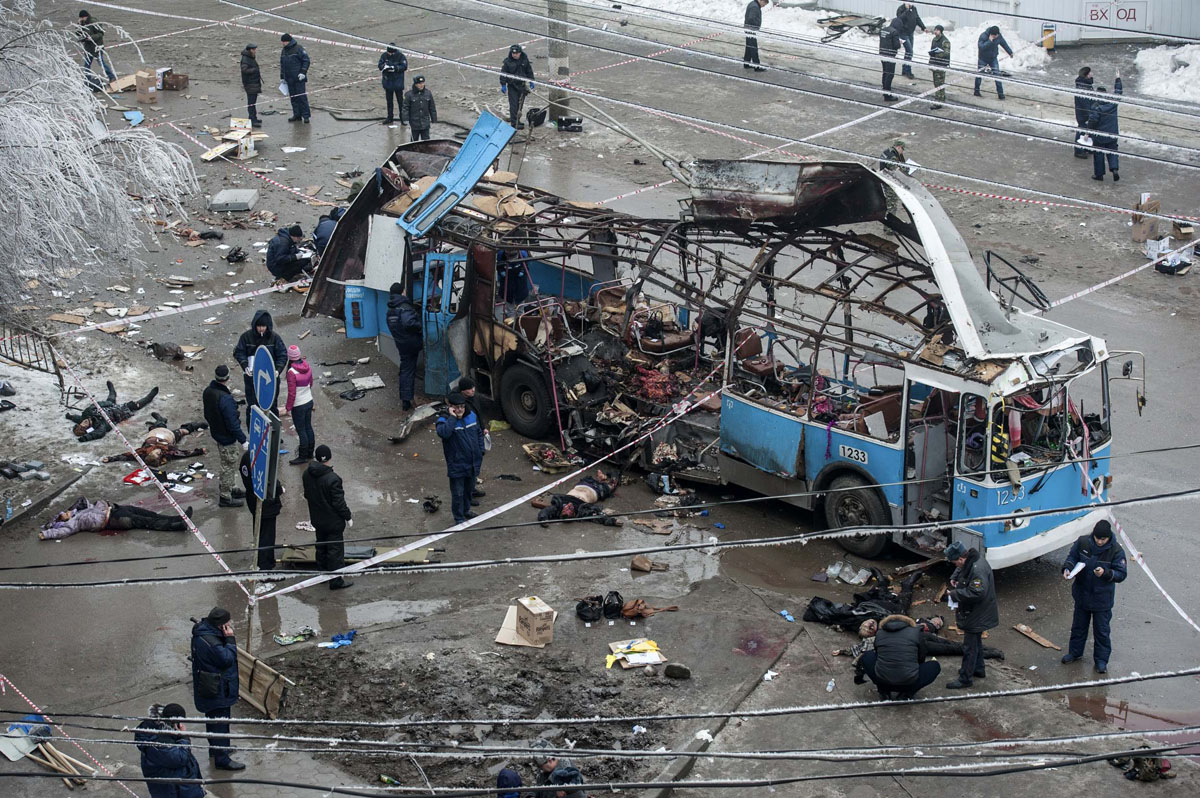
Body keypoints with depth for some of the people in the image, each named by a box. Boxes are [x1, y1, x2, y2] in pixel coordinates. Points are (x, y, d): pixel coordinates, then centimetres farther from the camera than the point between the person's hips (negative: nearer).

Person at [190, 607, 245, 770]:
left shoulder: (202, 632, 0)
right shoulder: (209, 641, -33)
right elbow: (227, 659, -28)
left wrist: (226, 638, -2)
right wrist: (230, 639, -26)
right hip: (216, 691, -11)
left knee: (214, 719, 27)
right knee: (219, 721, 0)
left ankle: (216, 749, 45)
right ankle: (222, 759, 10)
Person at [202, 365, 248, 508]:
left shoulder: (208, 391, -5)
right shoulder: (226, 399, -33)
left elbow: (207, 414, 11)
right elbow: (232, 424, -27)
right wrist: (243, 441, -18)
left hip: (215, 432, 9)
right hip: (227, 437, -9)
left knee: (227, 465, 25)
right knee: (228, 466, 7)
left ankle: (230, 489, 42)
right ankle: (225, 498, 19)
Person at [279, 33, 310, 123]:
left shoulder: (298, 49, -8)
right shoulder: (283, 51, 14)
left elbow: (306, 61, -9)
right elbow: (282, 64, 22)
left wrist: (303, 72, -17)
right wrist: (282, 77, 18)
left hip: (299, 78, -7)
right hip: (289, 79, 7)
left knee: (302, 97, -7)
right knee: (293, 97, 8)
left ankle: (306, 115, -3)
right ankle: (297, 115, 14)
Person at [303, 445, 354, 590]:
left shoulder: (308, 474, -6)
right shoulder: (332, 479, -28)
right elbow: (339, 502, -22)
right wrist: (348, 517, -7)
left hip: (317, 519, 7)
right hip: (333, 521, -7)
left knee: (321, 547, 23)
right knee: (335, 549, 3)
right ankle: (336, 580, 9)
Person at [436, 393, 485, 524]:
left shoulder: (471, 416, 0)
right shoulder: (445, 420, -18)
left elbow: (479, 433, 15)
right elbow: (443, 433, -41)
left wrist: (480, 450, 10)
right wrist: (452, 417, -35)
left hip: (472, 463, 6)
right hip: (456, 465, -6)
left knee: (469, 489, 24)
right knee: (458, 493, 2)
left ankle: (466, 510, 45)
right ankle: (459, 518, 17)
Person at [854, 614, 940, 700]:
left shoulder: (879, 634, 11)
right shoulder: (916, 632, 6)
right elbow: (921, 659, 15)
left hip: (883, 682, 2)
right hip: (908, 684, -2)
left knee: (867, 657, 30)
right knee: (935, 666, 24)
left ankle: (884, 692, 15)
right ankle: (906, 694, 8)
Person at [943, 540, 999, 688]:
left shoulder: (978, 570, -30)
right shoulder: (969, 562, 2)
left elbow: (977, 593, -36)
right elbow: (960, 569, 25)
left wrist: (955, 593, -27)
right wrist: (954, 578, 5)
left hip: (976, 616, -10)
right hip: (974, 613, 10)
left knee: (969, 647, 0)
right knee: (976, 642, 26)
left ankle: (965, 678, 9)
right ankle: (979, 669, 42)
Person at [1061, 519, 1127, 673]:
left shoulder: (1116, 551, -18)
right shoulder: (1082, 542, -11)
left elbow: (1121, 574, -16)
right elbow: (1072, 557, 3)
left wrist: (1106, 573, -33)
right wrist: (1067, 568, -17)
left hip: (1102, 599, -3)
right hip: (1082, 595, 3)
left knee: (1102, 630, 7)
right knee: (1079, 626, 21)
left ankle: (1101, 660, 21)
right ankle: (1075, 652, 40)